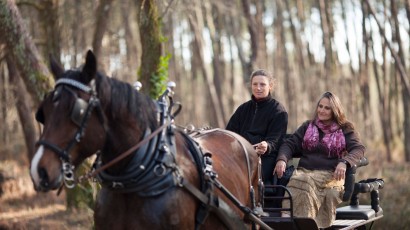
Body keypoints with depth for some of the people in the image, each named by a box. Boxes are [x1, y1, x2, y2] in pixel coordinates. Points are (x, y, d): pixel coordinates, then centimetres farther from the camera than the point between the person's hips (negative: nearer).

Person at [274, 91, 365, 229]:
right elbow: (290, 144, 15)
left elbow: (359, 149, -1)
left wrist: (344, 162, -23)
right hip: (304, 171, 3)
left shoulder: (345, 130, 14)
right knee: (297, 181, -34)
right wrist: (282, 159, -8)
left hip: (330, 175, -3)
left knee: (303, 183, -36)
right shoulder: (307, 127, 23)